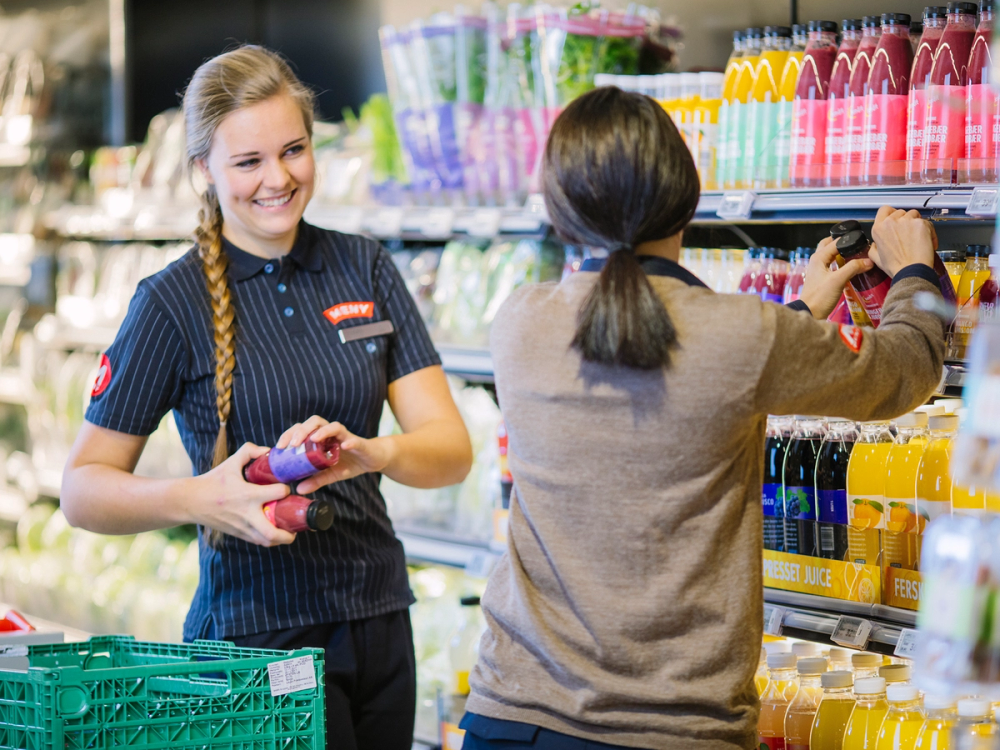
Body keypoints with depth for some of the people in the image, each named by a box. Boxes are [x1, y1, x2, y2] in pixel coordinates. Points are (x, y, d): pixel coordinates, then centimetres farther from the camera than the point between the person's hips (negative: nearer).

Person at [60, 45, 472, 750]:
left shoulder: (366, 269, 5)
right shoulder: (172, 302, -6)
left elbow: (452, 448, -1)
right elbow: (84, 487, -7)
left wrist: (368, 452, -23)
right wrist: (200, 498, -25)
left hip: (381, 625, 5)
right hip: (256, 633, -4)